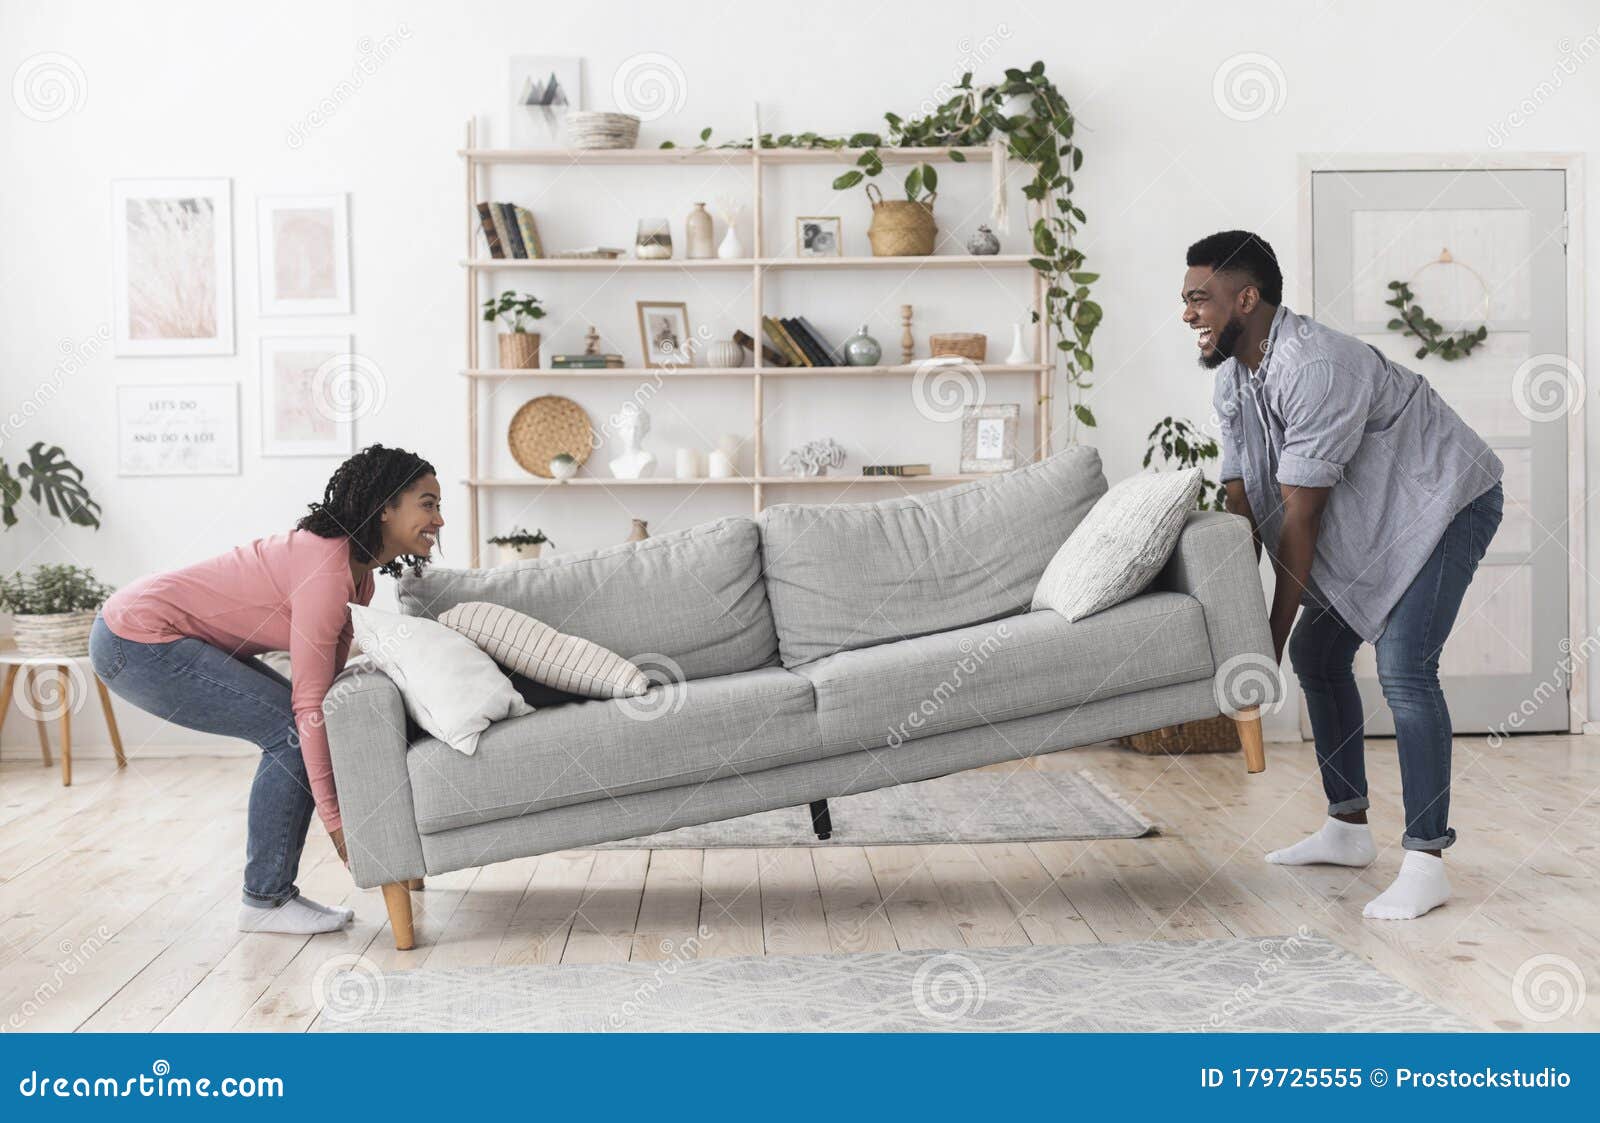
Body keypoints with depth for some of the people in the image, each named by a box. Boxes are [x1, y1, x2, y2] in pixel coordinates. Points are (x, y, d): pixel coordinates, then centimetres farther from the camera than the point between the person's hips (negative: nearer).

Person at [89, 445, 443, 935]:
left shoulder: (357, 573, 5)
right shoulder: (327, 571, -24)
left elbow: (326, 687, 10)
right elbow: (310, 706, -24)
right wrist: (334, 817, -21)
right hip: (136, 641, -10)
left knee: (297, 727, 6)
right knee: (292, 731, -13)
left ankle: (276, 890, 12)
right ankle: (264, 901, -2)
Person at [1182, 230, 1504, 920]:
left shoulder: (1314, 367, -32)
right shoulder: (1231, 379, -2)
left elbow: (1298, 517, -29)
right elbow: (1243, 504, 1)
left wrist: (1274, 634, -23)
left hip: (1444, 502, -10)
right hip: (1368, 519, 10)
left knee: (1403, 668, -20)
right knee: (1316, 654, 10)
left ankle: (1426, 864, -16)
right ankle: (1348, 828, 22)